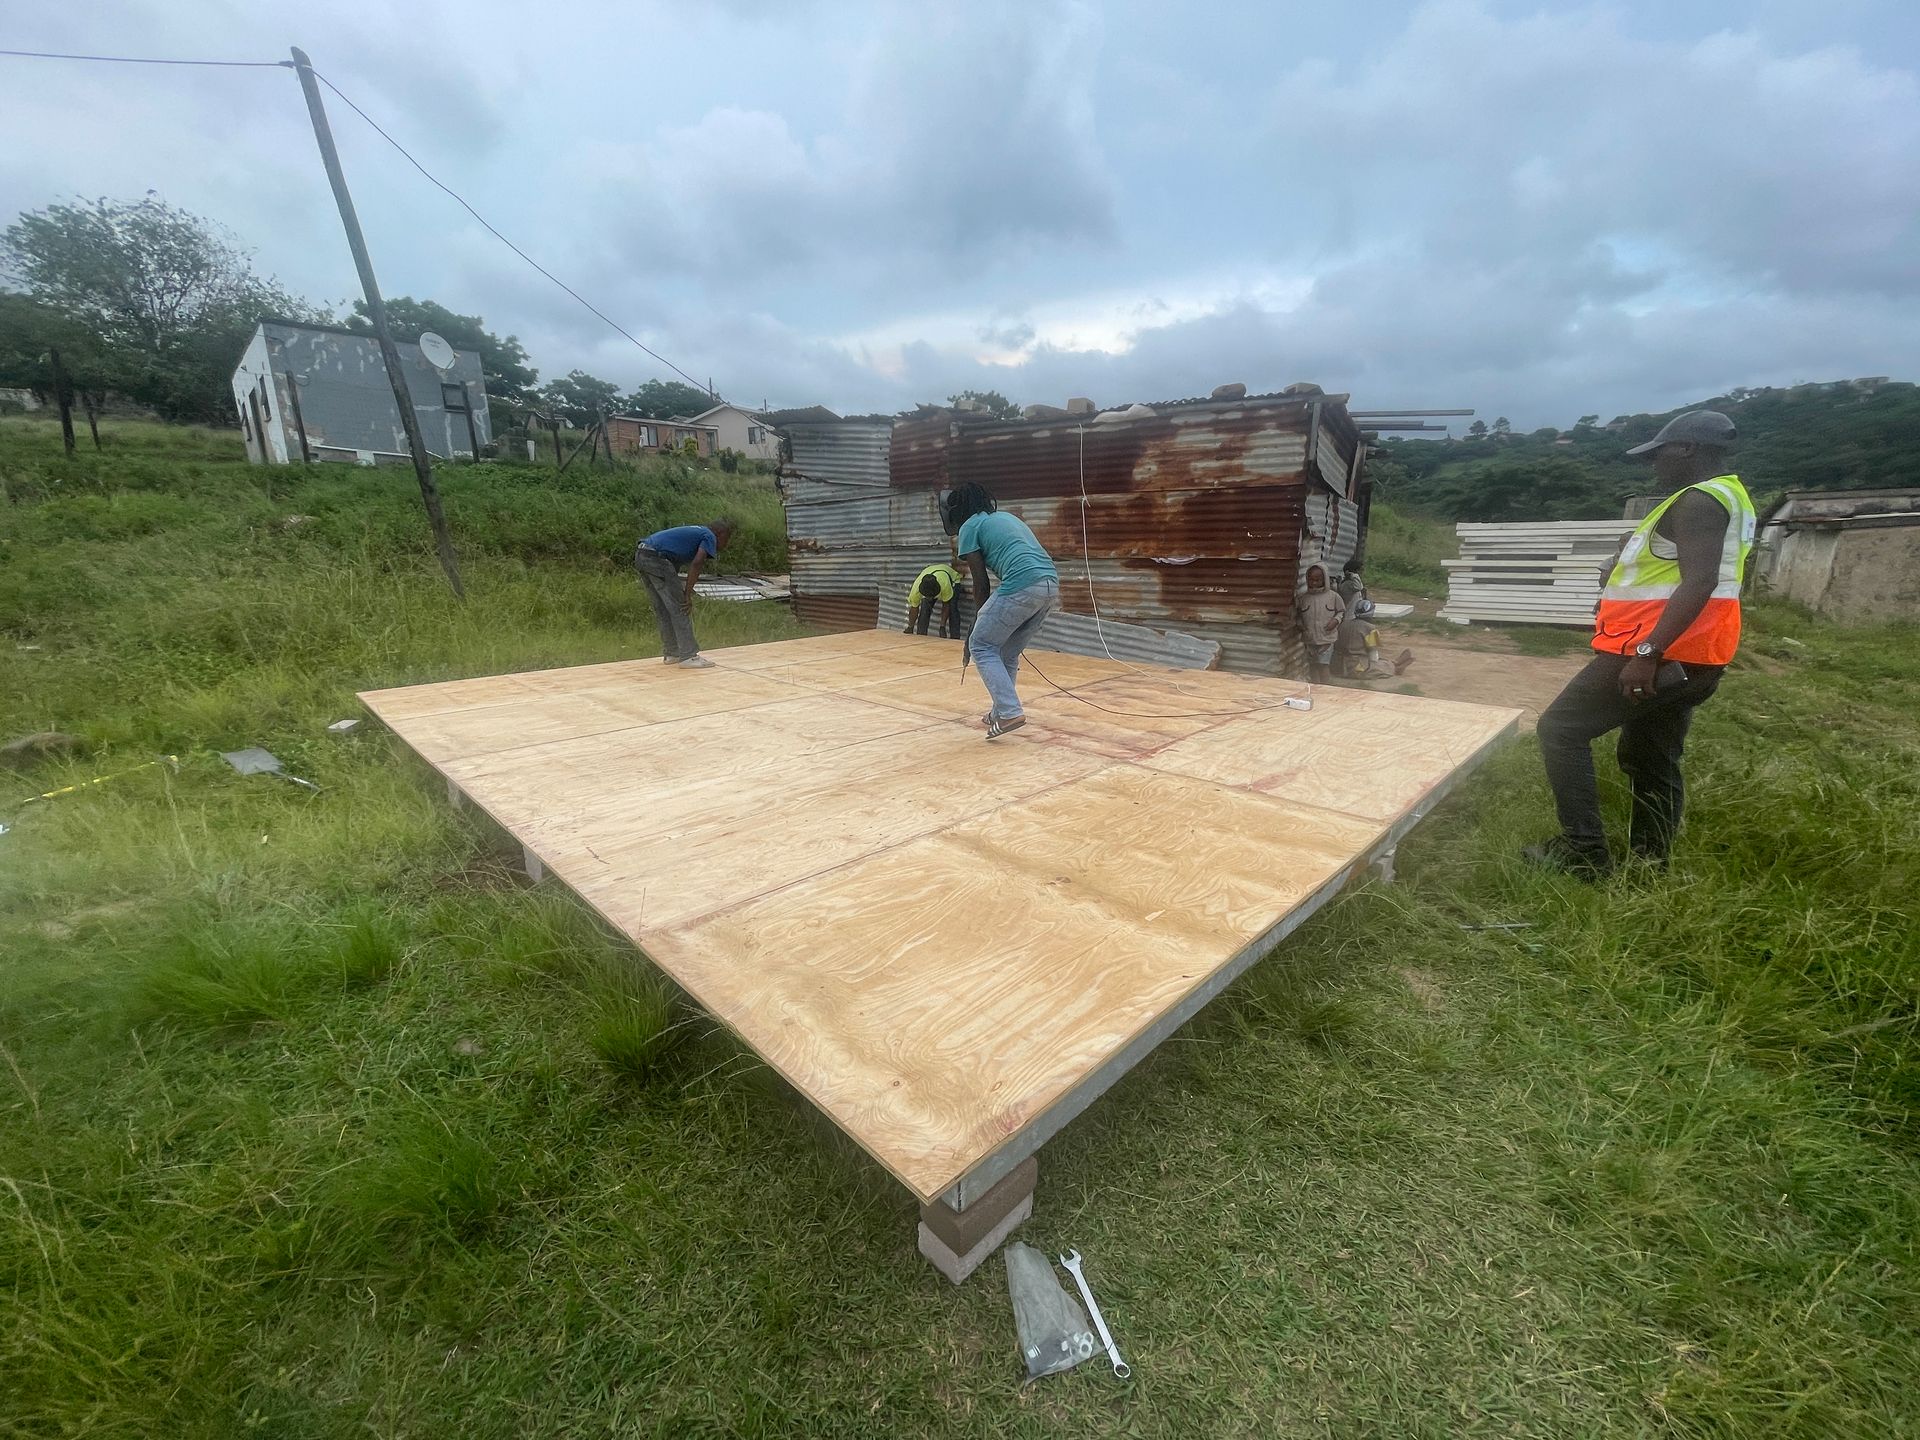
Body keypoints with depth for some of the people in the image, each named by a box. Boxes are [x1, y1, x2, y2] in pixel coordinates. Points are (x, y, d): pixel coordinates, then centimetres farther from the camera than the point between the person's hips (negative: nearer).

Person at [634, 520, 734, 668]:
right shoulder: (710, 537, 3)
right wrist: (688, 594, -14)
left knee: (663, 610, 17)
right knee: (679, 608, -3)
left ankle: (671, 653, 25)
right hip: (657, 558, -9)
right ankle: (688, 656, -1)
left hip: (640, 555, 9)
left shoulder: (694, 532, 29)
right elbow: (696, 563, -15)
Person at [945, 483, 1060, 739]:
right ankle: (1001, 712, 27)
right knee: (1008, 652, 21)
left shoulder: (969, 526, 9)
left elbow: (981, 581, 7)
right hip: (1051, 585, 8)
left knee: (980, 645, 5)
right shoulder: (1005, 516, 32)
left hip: (1022, 586, -8)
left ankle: (1010, 712, -8)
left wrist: (983, 615, 22)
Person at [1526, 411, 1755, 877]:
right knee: (1651, 760, 16)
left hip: (1659, 655, -10)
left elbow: (1699, 582, -26)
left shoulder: (1698, 499, -14)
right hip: (1691, 659, 10)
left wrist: (1646, 653, -30)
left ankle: (1585, 853, -5)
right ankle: (1650, 864, 23)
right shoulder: (1728, 496, 20)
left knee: (1560, 729, -6)